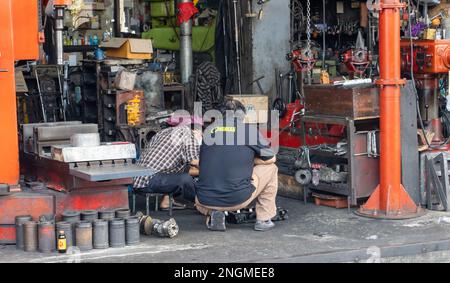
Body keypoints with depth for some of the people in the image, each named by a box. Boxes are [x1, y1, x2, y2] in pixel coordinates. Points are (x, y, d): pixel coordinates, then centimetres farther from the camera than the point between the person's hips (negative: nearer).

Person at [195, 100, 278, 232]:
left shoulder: (209, 130, 13)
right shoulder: (250, 129, 3)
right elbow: (271, 159, 13)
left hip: (207, 201, 3)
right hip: (238, 199, -3)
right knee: (270, 168, 22)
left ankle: (212, 213, 7)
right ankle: (264, 220, 20)